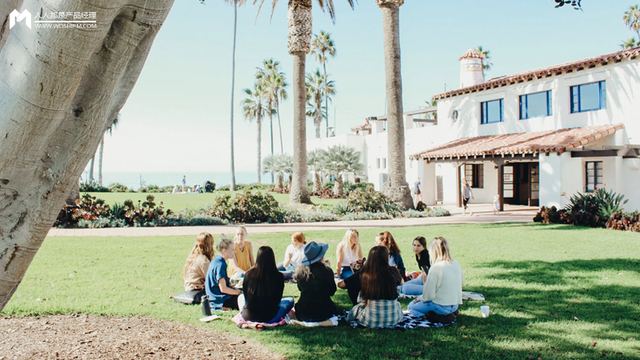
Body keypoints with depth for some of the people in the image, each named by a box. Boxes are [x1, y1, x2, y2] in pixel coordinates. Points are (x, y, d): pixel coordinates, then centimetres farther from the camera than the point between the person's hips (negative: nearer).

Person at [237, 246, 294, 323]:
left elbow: (245, 295, 8)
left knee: (241, 297, 34)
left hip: (248, 316, 2)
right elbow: (277, 299, -1)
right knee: (290, 300, 21)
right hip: (268, 318, -2)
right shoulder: (279, 276, -13)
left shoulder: (248, 274, -8)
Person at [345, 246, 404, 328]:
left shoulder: (363, 274, -9)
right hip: (393, 319, -2)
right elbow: (401, 282, 14)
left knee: (357, 307, 35)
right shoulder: (392, 271, -9)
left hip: (370, 320, 2)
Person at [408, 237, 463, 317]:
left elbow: (429, 296, -20)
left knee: (411, 306, 12)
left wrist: (421, 298, 2)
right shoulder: (456, 264, -1)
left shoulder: (436, 268, -21)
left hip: (441, 307, -8)